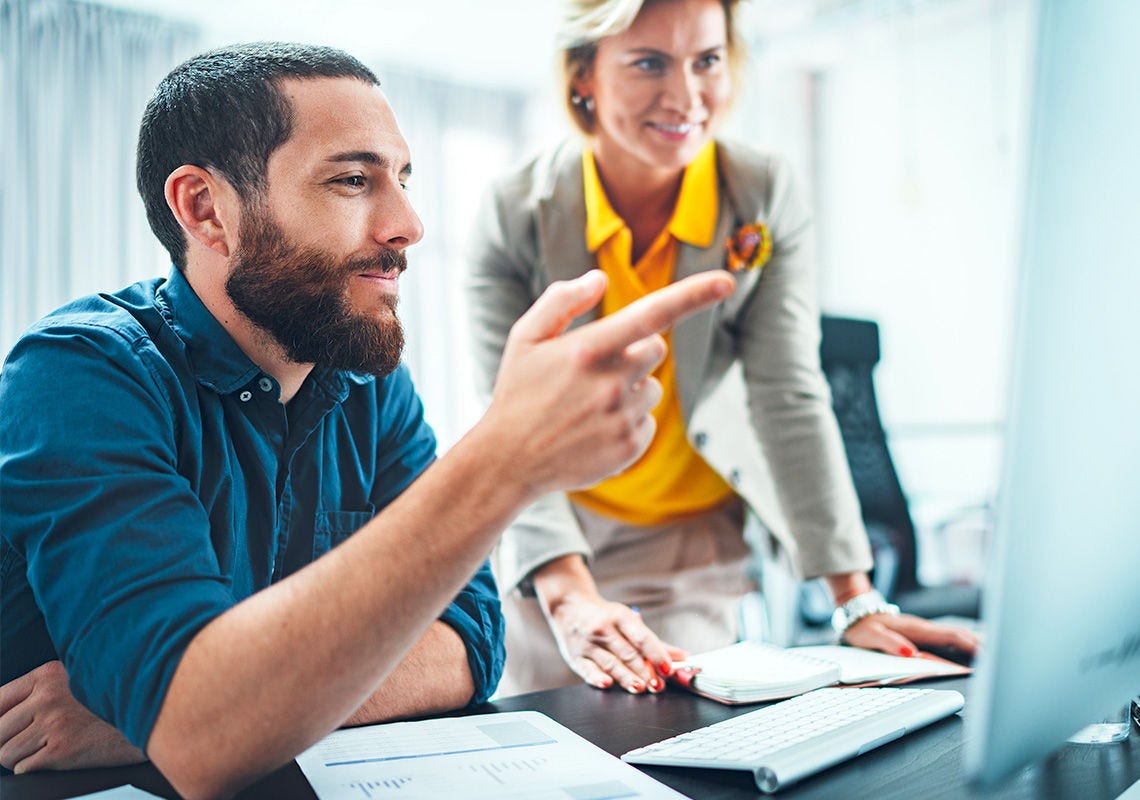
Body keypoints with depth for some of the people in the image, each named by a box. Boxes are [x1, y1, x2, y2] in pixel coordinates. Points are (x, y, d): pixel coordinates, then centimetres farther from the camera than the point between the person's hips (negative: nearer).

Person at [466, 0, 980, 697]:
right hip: (554, 533, 0)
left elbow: (791, 399, -15)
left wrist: (857, 598, -23)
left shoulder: (766, 199, -13)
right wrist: (569, 596, -37)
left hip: (698, 535, 1)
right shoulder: (515, 214, -16)